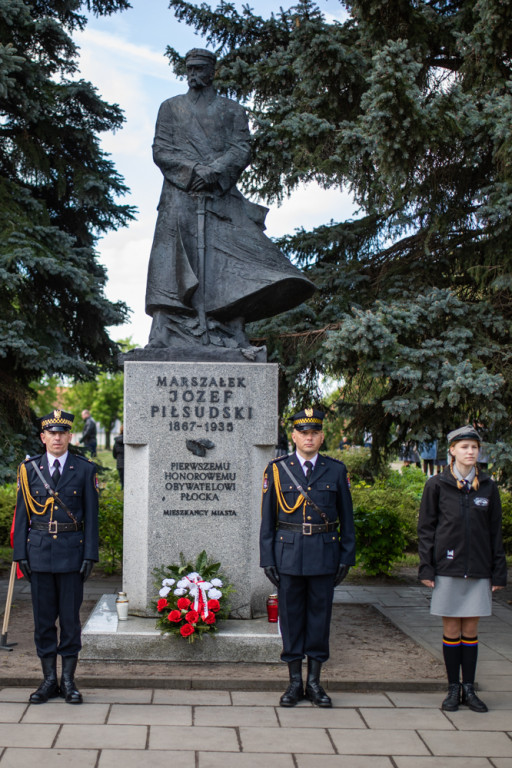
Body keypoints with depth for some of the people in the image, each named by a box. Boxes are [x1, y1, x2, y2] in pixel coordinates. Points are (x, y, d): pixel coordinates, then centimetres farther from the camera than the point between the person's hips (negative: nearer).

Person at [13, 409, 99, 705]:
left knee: (70, 617, 3)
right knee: (43, 617, 6)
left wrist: (90, 555, -5)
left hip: (71, 551, -2)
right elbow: (22, 514, 7)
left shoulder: (85, 469, 1)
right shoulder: (29, 469, 6)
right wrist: (21, 553, 1)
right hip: (39, 551, 2)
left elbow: (91, 515, 1)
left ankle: (69, 680, 13)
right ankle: (49, 680, 16)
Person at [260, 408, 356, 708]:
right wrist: (268, 559, -2)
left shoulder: (336, 470, 4)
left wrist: (347, 558, 1)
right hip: (288, 554, 0)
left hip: (324, 555, 1)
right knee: (291, 616, 5)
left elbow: (346, 518, 6)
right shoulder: (277, 469, 2)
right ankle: (295, 681, 16)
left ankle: (315, 682, 17)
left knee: (320, 615, 6)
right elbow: (268, 519, 3)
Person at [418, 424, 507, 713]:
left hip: (478, 570, 2)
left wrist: (499, 572, 5)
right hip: (448, 567, -1)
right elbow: (426, 529, 2)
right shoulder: (437, 485, 0)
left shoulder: (488, 487, 5)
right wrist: (426, 567, -4)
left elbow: (496, 532, 8)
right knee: (451, 629, 4)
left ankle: (469, 688, 16)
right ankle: (454, 689, 14)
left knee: (471, 629, 6)